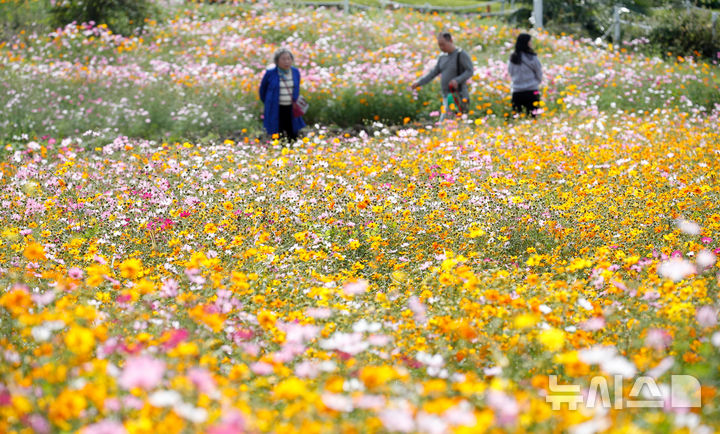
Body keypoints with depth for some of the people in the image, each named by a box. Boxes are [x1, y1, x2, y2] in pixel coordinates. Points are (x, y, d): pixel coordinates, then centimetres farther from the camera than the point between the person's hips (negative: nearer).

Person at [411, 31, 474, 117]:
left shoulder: (461, 54, -9)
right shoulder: (442, 58, 14)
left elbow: (469, 71, -15)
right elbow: (433, 74, 12)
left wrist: (457, 80, -31)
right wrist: (419, 83, -1)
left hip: (458, 97, -8)